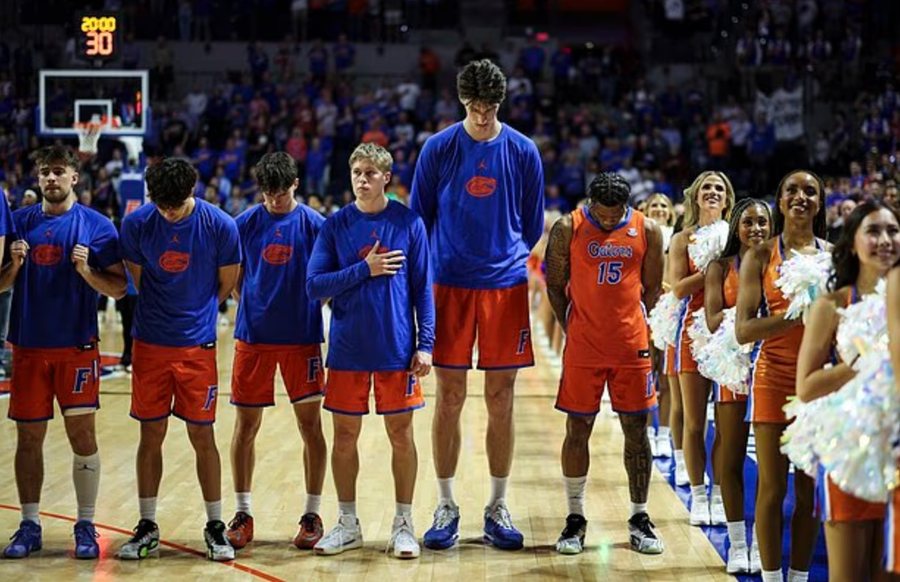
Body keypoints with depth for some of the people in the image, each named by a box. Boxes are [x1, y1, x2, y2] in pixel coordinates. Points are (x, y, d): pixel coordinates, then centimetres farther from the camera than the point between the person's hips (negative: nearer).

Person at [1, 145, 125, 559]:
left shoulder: (96, 226, -1)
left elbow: (118, 288, -3)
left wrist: (87, 270, -19)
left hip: (77, 346, -3)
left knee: (82, 435, -2)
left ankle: (86, 526, 7)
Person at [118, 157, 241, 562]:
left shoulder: (220, 226, -11)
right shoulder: (136, 224, -7)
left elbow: (226, 285, 2)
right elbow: (137, 281, 7)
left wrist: (194, 314, 9)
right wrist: (163, 312, 11)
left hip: (197, 346, -1)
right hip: (150, 344, 1)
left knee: (202, 436, 2)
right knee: (151, 435, 6)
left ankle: (215, 526, 14)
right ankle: (147, 527, 15)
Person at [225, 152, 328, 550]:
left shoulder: (313, 224, -2)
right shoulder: (246, 223, 2)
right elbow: (233, 279, 9)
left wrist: (311, 311, -8)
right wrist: (251, 310, -1)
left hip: (301, 337, -1)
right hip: (253, 337, 1)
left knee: (310, 424, 0)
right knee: (246, 425, 5)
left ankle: (312, 514, 10)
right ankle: (242, 514, 15)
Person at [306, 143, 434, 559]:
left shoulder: (408, 223, -1)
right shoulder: (336, 225, 1)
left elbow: (423, 288, 1)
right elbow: (314, 286, -4)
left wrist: (425, 343, -5)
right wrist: (364, 268, -14)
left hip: (396, 348, -1)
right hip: (347, 349, 1)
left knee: (401, 434, 4)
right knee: (345, 435, 7)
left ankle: (403, 524, 16)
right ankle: (347, 524, 20)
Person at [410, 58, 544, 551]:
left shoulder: (522, 152, 1)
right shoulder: (439, 148, -2)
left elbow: (532, 225, 12)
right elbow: (418, 218, 7)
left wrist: (510, 256, 11)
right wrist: (435, 264, 8)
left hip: (505, 285, 1)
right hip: (451, 283, -1)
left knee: (500, 399, 4)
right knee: (449, 397, 1)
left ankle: (498, 509, 13)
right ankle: (446, 507, 11)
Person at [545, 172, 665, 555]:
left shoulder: (646, 231, -1)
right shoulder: (568, 229, -5)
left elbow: (652, 288, 8)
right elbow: (555, 285, 2)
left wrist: (638, 327, 4)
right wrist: (570, 328, -2)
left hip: (632, 345, 1)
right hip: (583, 347, -1)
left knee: (636, 430, 5)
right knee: (577, 429, 2)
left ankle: (639, 519, 14)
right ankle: (575, 518, 13)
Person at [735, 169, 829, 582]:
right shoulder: (760, 257, 1)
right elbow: (743, 331, -8)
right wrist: (798, 313, -19)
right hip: (775, 376, -2)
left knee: (810, 490, 6)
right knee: (772, 489, 1)